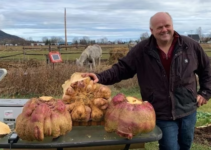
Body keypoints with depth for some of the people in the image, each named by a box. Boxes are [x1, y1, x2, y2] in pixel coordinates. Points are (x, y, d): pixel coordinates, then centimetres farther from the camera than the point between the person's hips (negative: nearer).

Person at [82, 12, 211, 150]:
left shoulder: (190, 45, -4)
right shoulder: (142, 50, -9)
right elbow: (122, 69, -8)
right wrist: (100, 77, -23)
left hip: (188, 110, 3)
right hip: (162, 114, -3)